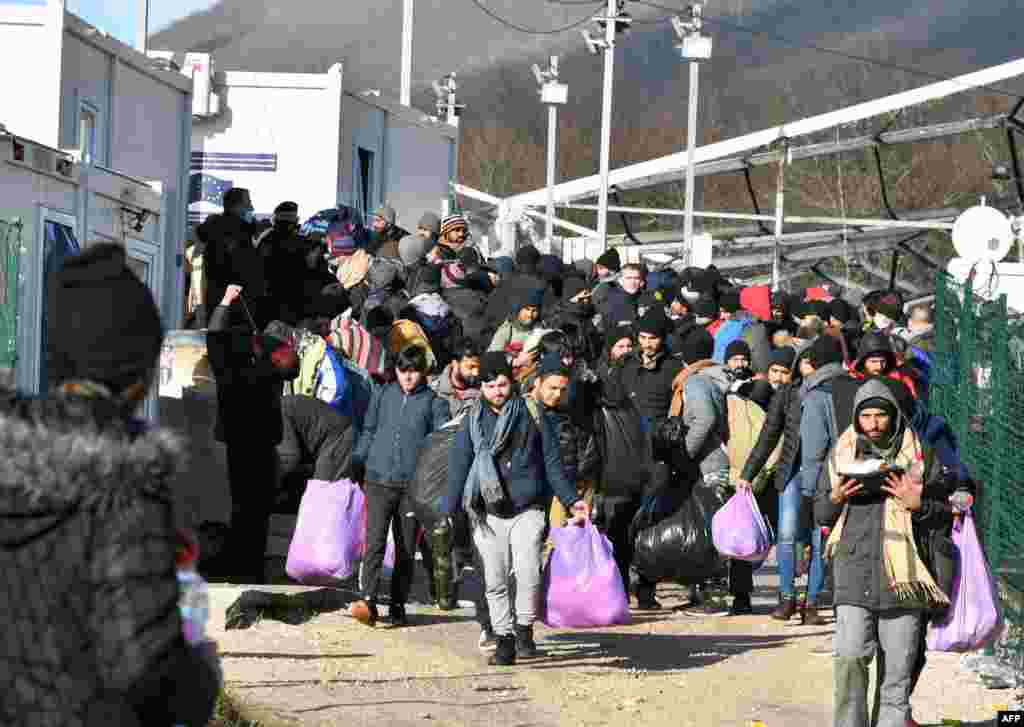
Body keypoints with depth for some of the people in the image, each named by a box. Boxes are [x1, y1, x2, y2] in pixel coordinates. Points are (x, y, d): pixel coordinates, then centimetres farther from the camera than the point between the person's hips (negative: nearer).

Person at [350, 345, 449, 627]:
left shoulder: (433, 403, 3)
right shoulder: (382, 395, 9)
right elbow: (368, 432, 18)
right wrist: (355, 461, 12)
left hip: (413, 486, 0)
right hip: (379, 480, 0)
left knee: (406, 549, 7)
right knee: (375, 542, -13)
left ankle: (398, 605, 16)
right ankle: (368, 602, -21)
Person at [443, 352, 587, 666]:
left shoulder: (533, 416, 3)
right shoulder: (473, 422, 6)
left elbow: (552, 463, 8)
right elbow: (458, 467, 7)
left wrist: (570, 500, 3)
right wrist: (448, 512, 1)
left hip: (527, 511, -2)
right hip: (488, 515, 2)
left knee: (529, 575, -14)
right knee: (495, 581, 2)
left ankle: (524, 628, 6)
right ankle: (504, 640, 10)